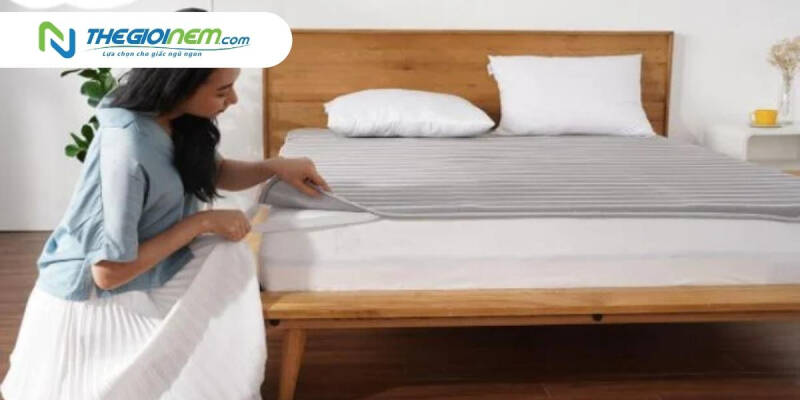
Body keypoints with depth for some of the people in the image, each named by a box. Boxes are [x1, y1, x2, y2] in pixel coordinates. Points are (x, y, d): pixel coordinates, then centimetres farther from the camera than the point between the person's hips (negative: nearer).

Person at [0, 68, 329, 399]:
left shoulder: (176, 120, -7)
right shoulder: (128, 150, -32)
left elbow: (215, 171, 12)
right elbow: (109, 272, -27)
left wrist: (274, 166, -6)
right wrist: (201, 222, -22)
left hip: (137, 283, 7)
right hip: (92, 302, -7)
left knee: (231, 261, -6)